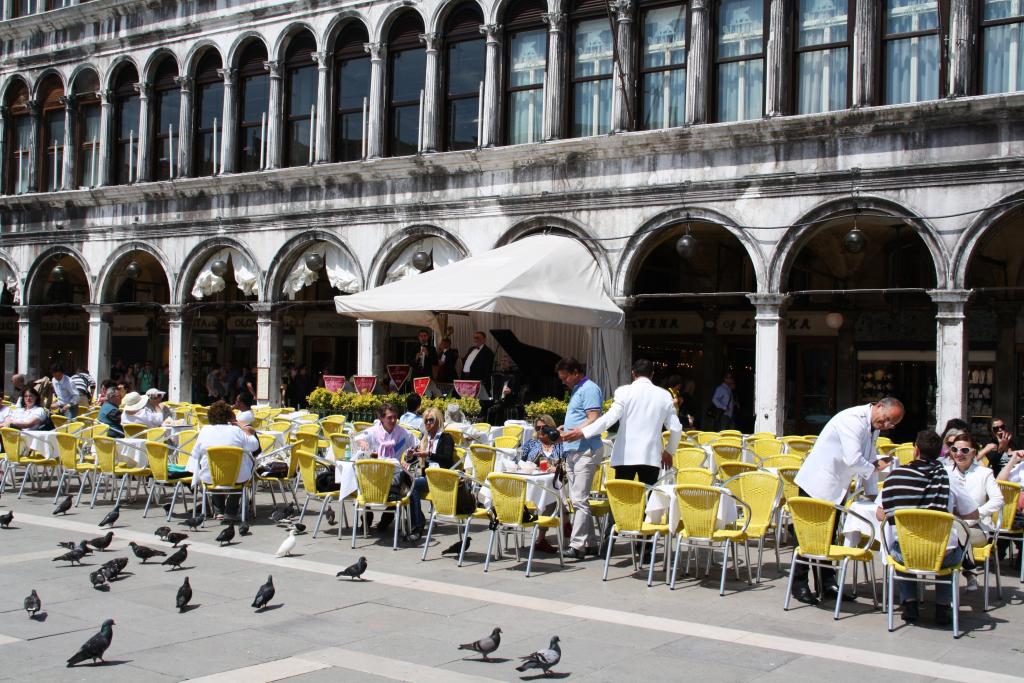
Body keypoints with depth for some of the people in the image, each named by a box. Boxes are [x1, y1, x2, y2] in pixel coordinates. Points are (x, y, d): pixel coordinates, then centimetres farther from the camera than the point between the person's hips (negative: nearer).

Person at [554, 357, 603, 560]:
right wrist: (563, 430, 16)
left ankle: (577, 544, -13)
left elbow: (593, 421, -18)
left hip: (585, 450, -10)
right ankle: (591, 542, 15)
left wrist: (572, 433, -26)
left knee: (579, 499, -12)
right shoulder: (576, 391, 21)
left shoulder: (589, 389, -9)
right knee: (576, 499, 10)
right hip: (573, 451, 10)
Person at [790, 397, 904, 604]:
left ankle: (827, 583, 24)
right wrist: (874, 467, -11)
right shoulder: (854, 419, -22)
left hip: (836, 488, 10)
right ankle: (799, 585, 5)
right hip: (817, 483, -10)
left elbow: (869, 459, 15)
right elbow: (853, 460, -28)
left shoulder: (873, 427, 9)